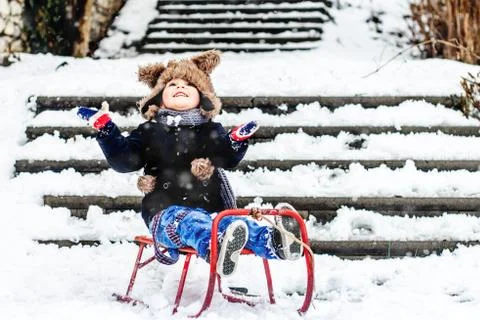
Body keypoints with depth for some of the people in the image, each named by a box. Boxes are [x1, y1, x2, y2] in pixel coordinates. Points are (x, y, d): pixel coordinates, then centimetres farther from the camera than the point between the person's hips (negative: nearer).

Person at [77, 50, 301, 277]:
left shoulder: (211, 131, 19)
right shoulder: (150, 132, 18)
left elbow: (228, 160, 2)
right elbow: (123, 160, 9)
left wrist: (237, 141, -20)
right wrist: (105, 129, -1)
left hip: (209, 209, 2)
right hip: (166, 211, -2)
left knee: (237, 224, -32)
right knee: (189, 222, -39)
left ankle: (275, 243, -61)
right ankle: (216, 249, -73)